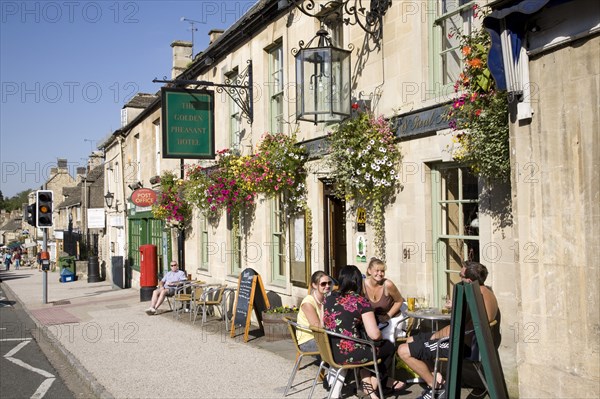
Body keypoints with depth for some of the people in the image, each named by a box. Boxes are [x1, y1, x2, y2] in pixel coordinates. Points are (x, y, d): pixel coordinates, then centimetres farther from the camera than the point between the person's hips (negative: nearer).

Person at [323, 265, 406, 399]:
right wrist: (381, 336, 8)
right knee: (389, 346, 21)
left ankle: (366, 382, 28)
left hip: (329, 352, 6)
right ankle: (373, 385, 33)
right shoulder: (361, 301, -11)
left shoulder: (329, 298, 5)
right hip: (350, 355, -6)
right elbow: (374, 335, -15)